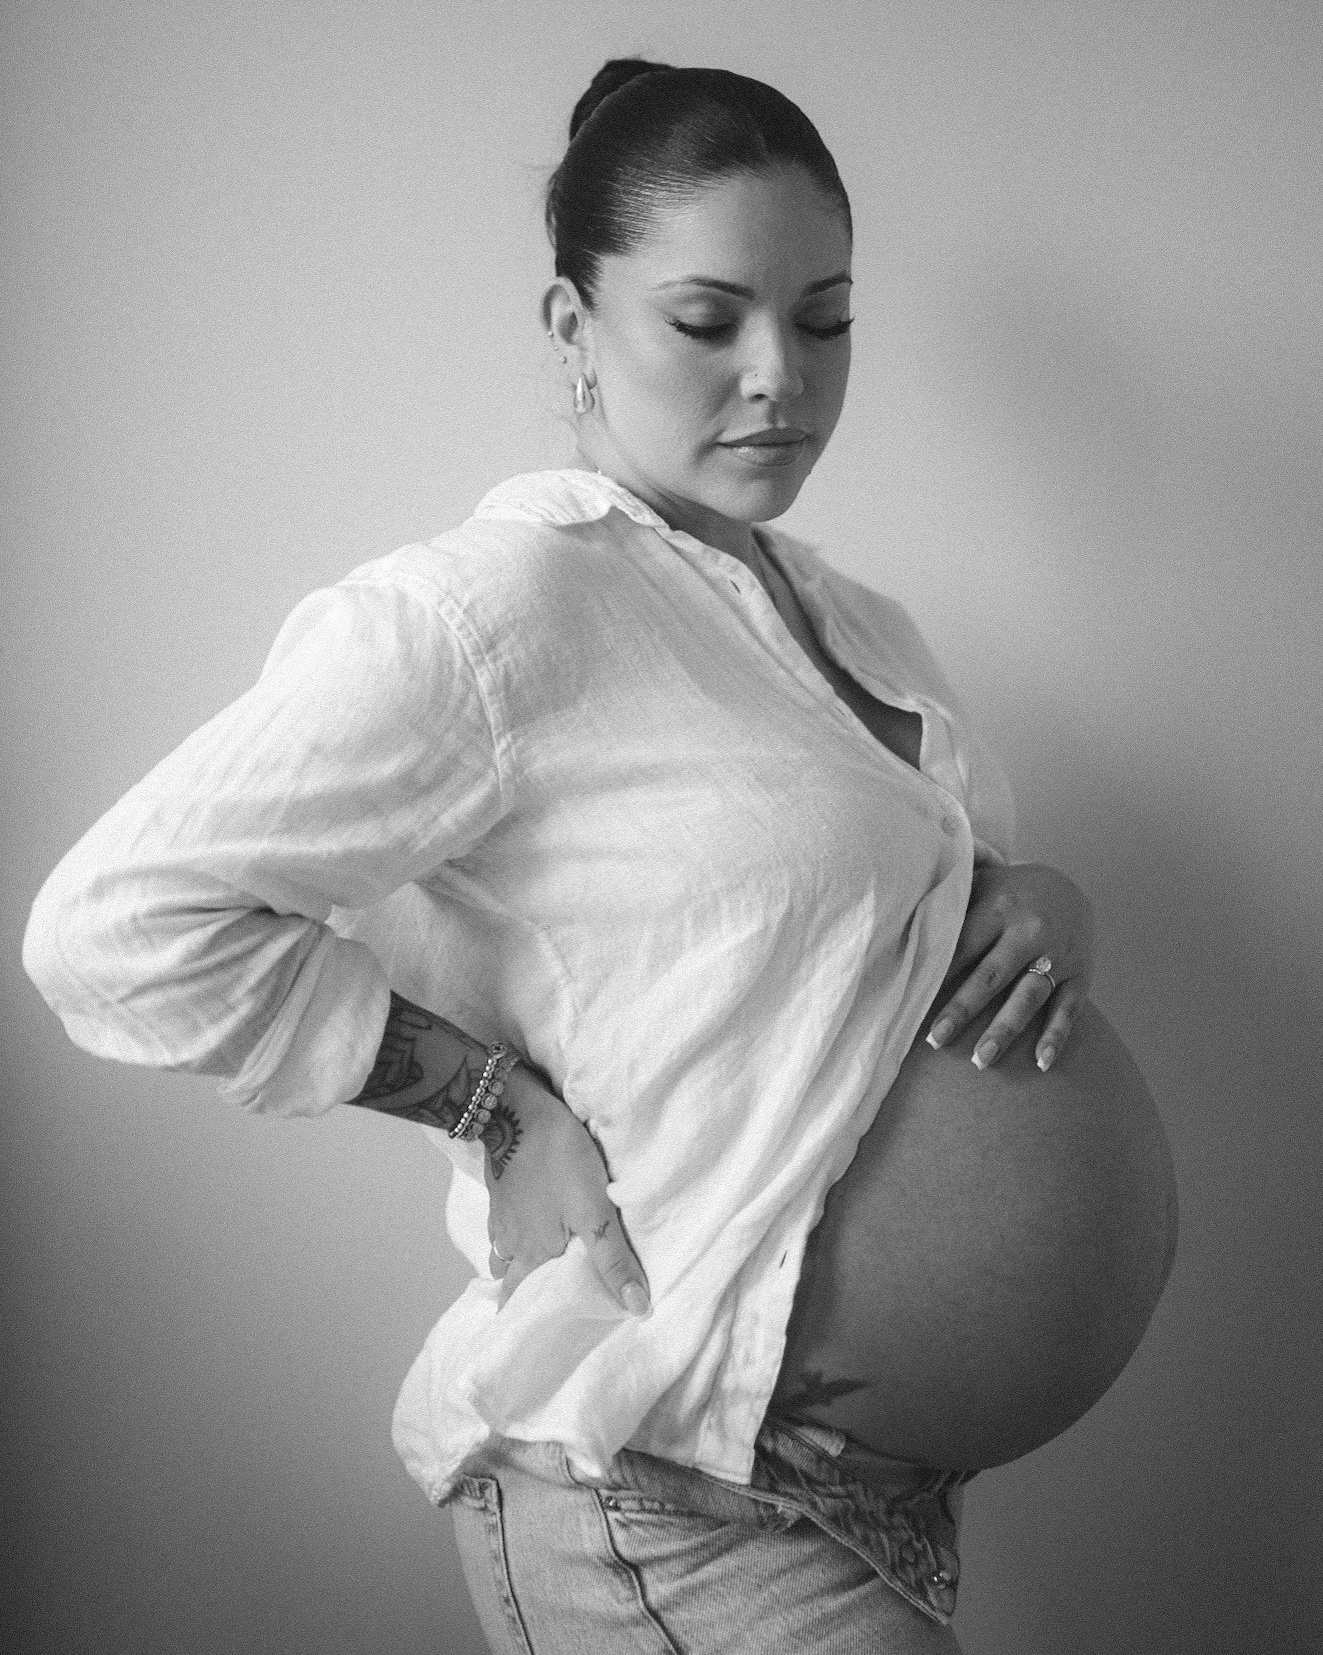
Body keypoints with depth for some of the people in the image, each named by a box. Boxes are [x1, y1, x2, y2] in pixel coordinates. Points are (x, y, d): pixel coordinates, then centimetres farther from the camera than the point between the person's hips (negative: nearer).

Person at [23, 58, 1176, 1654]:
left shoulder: (859, 627, 10)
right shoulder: (502, 606, -16)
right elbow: (118, 923, -20)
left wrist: (1040, 908, -4)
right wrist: (507, 1106, -19)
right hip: (661, 1502, -8)